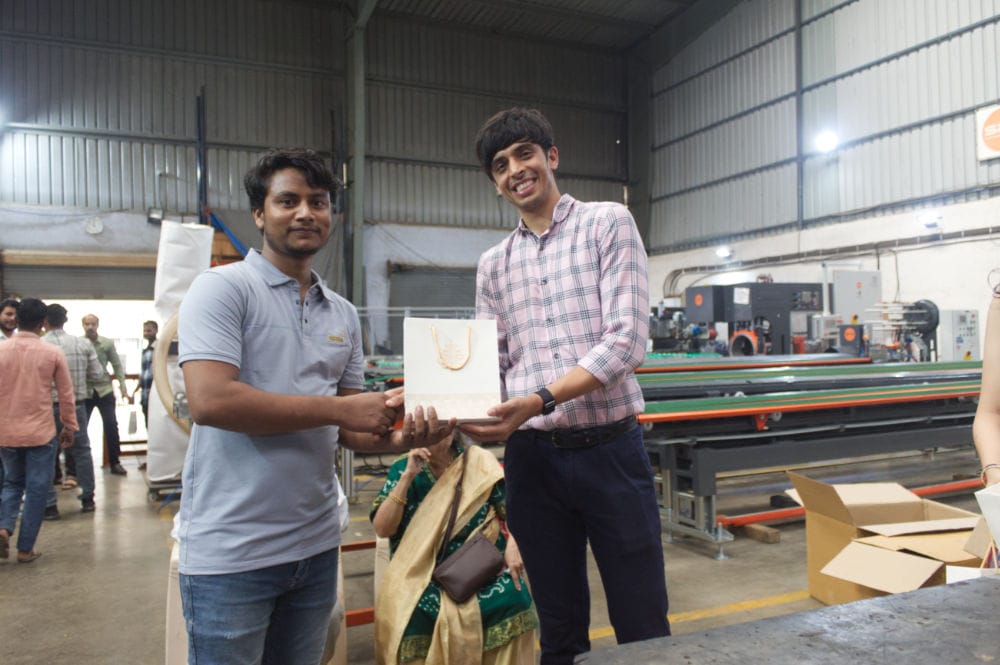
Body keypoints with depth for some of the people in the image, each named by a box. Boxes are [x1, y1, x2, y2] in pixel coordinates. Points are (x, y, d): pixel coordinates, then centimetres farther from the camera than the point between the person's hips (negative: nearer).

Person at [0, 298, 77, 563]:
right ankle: (25, 548, 10)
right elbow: (66, 394, -1)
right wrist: (69, 427, 11)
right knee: (36, 489, 7)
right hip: (40, 432, -3)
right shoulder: (53, 353, -8)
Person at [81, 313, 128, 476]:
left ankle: (115, 463, 13)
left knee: (111, 427, 2)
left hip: (105, 390, 1)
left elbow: (117, 365, 5)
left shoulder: (107, 343, 1)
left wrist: (122, 386, -2)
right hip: (84, 392, -1)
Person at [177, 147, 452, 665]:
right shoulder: (223, 288, -8)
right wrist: (339, 408, -19)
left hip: (315, 546, 6)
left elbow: (347, 427, 11)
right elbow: (210, 401, -21)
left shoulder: (343, 314, 10)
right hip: (230, 553, -6)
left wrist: (396, 439, -11)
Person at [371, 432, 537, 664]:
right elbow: (382, 529, -9)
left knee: (512, 599, -26)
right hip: (425, 572, 0)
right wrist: (408, 476, -17)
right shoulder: (402, 469, 1)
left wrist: (514, 543, -20)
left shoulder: (479, 462, 1)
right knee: (411, 612, -29)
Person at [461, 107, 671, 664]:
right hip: (533, 457, 4)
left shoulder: (608, 223, -1)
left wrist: (540, 400, -23)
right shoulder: (494, 264, 11)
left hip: (610, 448, -3)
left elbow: (626, 340, -12)